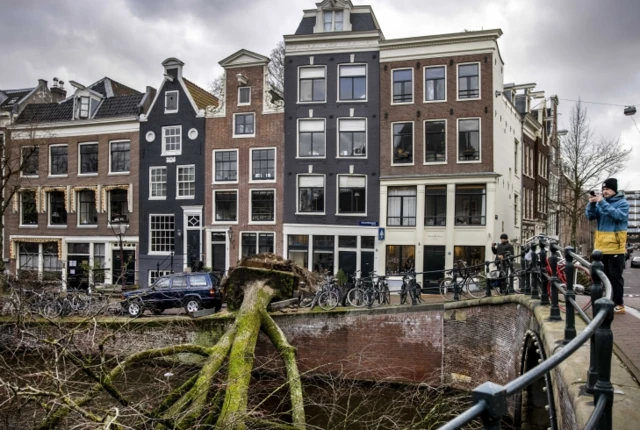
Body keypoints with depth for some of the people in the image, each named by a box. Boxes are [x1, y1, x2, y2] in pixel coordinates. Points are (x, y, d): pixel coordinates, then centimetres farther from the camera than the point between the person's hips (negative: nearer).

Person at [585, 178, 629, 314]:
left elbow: (618, 216, -22)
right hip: (601, 246, 6)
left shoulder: (623, 203, -4)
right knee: (605, 275, 13)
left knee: (615, 276, -3)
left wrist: (603, 203, -25)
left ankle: (618, 304, 1)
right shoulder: (600, 202, 10)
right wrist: (591, 204, -14)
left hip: (615, 246, -6)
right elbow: (590, 216, 3)